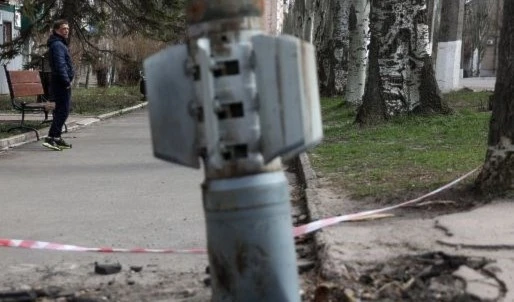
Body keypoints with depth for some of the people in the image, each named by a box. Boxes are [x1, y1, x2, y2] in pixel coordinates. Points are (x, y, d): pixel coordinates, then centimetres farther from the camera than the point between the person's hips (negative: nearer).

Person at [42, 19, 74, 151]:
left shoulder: (61, 44, 20)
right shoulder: (57, 45, -14)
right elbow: (60, 65, -23)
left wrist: (68, 79, 18)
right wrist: (67, 81, -22)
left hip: (62, 83, 11)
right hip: (61, 84, -11)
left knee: (61, 110, 15)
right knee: (63, 110, -12)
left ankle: (56, 137, 21)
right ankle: (51, 138, -15)